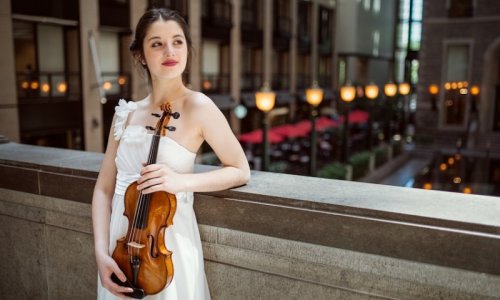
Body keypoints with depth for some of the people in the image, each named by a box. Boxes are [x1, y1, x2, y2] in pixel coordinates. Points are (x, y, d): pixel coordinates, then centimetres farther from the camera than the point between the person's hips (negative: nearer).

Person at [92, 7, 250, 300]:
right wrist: (101, 252, -8)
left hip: (169, 246, -5)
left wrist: (182, 180, -20)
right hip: (120, 244, 5)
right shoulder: (126, 113, 2)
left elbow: (240, 171, -6)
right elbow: (104, 188, 4)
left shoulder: (198, 106, -11)